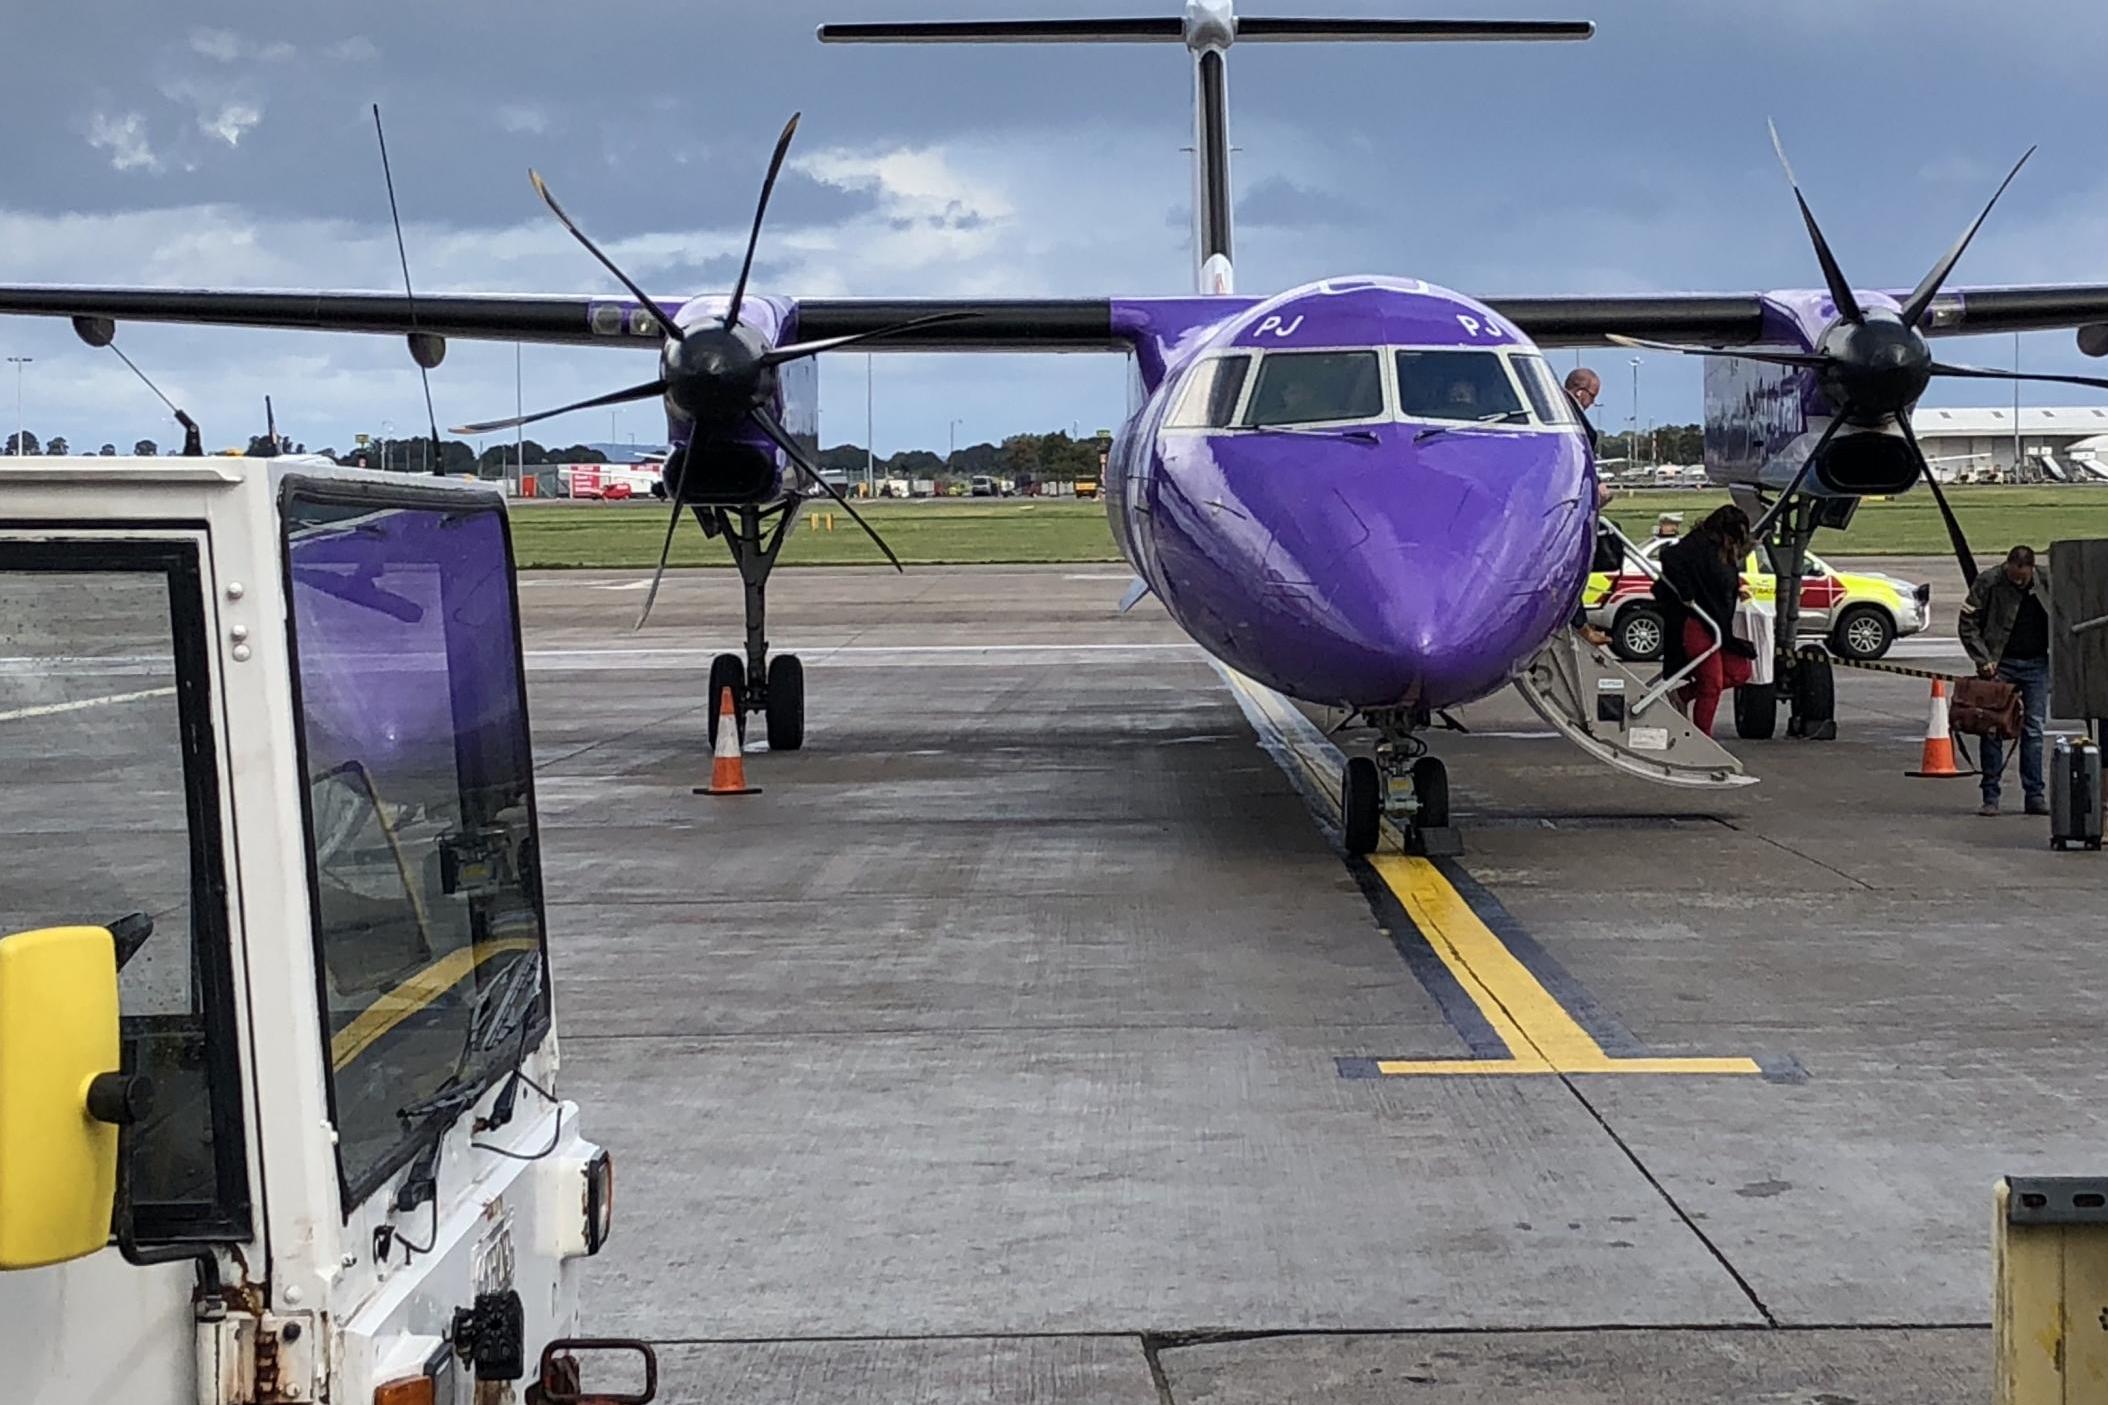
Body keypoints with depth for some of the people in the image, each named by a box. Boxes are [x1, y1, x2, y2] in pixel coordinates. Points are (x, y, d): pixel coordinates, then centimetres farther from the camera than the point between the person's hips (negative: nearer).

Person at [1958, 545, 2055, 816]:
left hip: (2037, 664, 2)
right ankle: (1990, 796, 2)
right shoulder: (1988, 583, -9)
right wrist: (1983, 659, -14)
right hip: (2000, 664, -2)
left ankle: (2034, 795, 7)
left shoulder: (2047, 581, 0)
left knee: (2033, 730, 3)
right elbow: (1967, 625, -5)